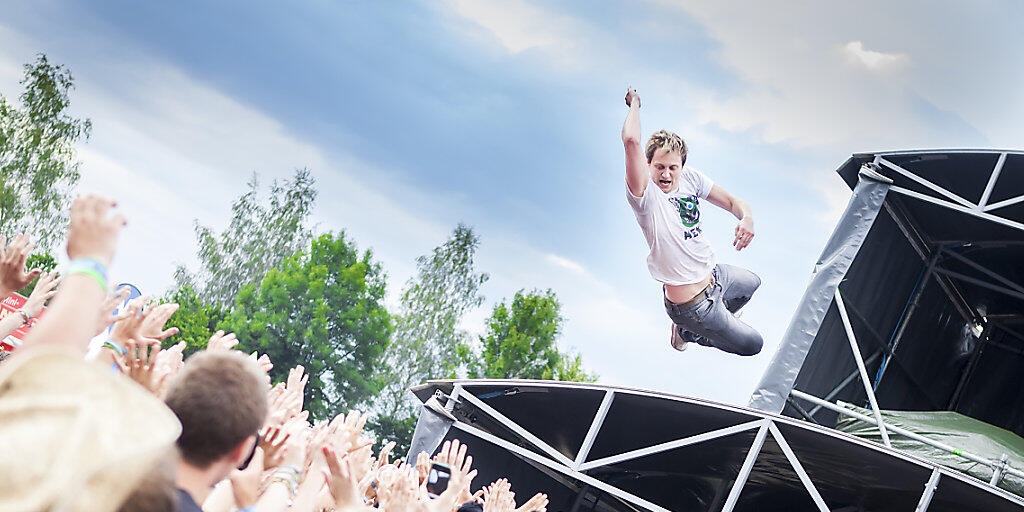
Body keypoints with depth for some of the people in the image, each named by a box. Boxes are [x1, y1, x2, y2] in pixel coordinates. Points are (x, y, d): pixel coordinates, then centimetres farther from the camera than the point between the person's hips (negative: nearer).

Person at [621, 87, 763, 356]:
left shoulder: (690, 177, -7)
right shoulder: (645, 194, -28)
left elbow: (731, 201, 0)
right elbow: (631, 140, -42)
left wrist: (747, 218, -24)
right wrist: (634, 103, -24)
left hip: (714, 274, 8)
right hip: (691, 304, -8)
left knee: (752, 282, 37)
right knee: (753, 344, 7)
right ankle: (687, 331, 24)